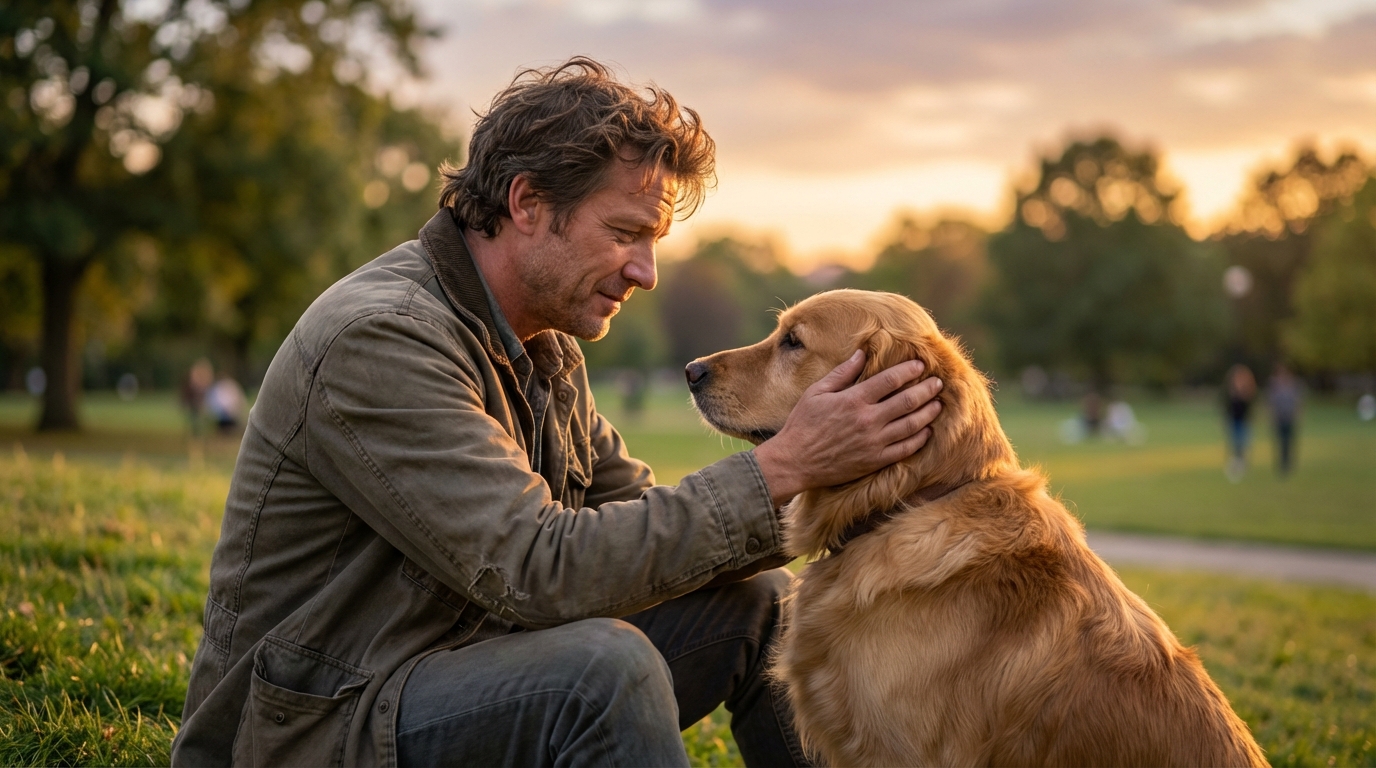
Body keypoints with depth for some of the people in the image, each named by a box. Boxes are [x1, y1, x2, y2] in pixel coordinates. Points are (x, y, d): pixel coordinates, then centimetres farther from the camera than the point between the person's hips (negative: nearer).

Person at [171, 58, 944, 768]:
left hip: (469, 667, 9)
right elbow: (538, 571, -30)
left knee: (758, 599, 5)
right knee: (605, 664, -34)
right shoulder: (379, 339, -23)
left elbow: (635, 516, 9)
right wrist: (781, 469, -27)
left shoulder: (544, 345, 8)